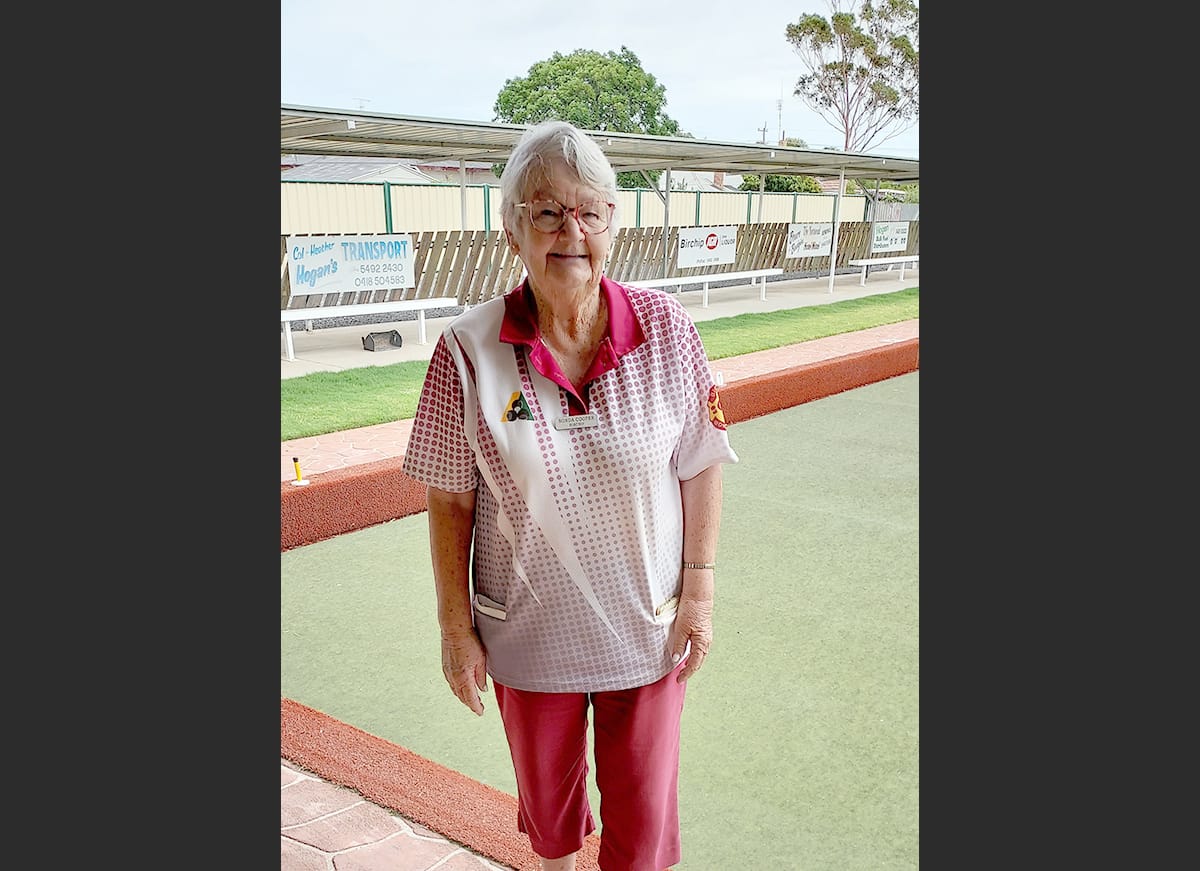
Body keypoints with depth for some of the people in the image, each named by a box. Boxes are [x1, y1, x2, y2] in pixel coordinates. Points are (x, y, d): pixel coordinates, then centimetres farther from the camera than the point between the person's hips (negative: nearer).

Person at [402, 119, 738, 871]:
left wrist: (700, 592, -3)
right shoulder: (468, 352, -15)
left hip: (646, 629, 0)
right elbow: (450, 503, -8)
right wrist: (456, 629, -4)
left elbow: (701, 467, -4)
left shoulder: (667, 329, -13)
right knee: (546, 789, 26)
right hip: (529, 634, 1)